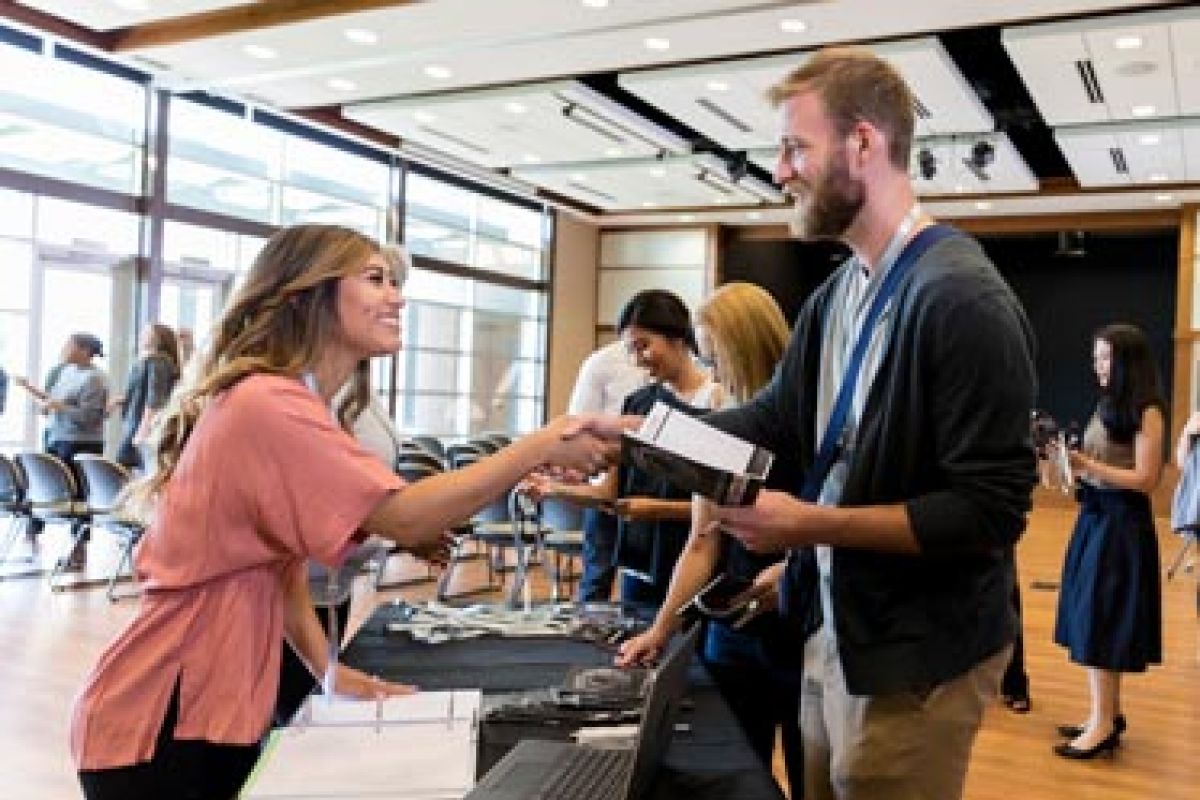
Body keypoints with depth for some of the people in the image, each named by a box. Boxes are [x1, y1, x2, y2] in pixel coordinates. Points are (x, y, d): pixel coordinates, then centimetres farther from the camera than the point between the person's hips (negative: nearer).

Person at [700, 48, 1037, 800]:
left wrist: (807, 524, -24)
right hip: (834, 633, 8)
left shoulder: (964, 297, -21)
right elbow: (779, 420, 8)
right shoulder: (836, 295, 6)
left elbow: (991, 511, -23)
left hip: (917, 659, -8)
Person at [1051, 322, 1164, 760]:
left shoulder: (1146, 412, -11)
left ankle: (1104, 724, 5)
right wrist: (1076, 463, -3)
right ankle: (1108, 714, 22)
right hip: (1095, 516, 8)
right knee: (1094, 619, 11)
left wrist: (1088, 465, -20)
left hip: (1122, 522, -8)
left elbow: (1145, 480, -15)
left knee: (1102, 621, -4)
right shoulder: (1107, 405, 12)